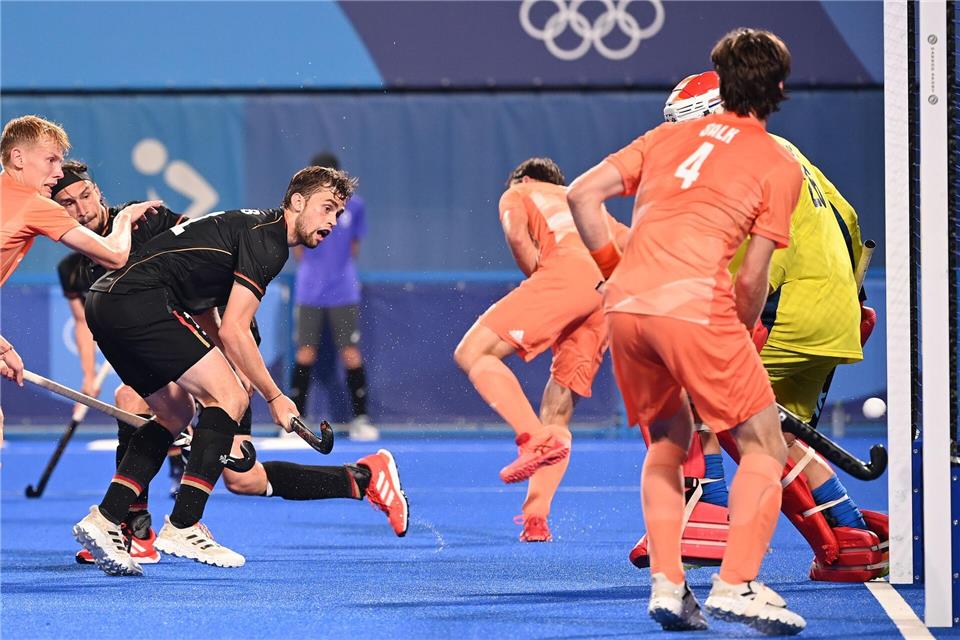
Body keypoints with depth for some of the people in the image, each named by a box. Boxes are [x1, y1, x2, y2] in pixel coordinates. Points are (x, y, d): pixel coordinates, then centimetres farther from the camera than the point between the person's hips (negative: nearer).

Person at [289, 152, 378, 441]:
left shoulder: (354, 205, 1)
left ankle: (360, 420, 4)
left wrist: (341, 270, 6)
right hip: (309, 293, 0)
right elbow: (297, 247, 9)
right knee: (305, 355, 0)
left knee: (352, 355, -3)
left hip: (345, 292, 0)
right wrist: (313, 273, 5)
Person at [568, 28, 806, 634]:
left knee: (667, 445, 22)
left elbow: (581, 195, 15)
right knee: (764, 447, 5)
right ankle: (736, 585, -10)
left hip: (626, 304, 5)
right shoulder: (781, 165, 9)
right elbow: (751, 278, 4)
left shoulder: (669, 135, 21)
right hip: (695, 303, -5)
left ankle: (666, 584, 8)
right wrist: (744, 335, 20)